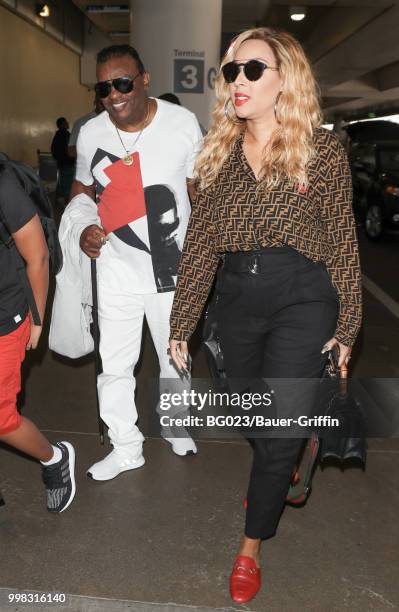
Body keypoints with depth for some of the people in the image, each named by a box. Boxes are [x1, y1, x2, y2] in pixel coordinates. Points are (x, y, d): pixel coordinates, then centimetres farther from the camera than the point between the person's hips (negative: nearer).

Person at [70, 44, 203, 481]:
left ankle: (174, 425, 46)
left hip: (174, 269, -1)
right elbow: (82, 187, 13)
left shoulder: (182, 123, -10)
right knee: (114, 365, 8)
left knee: (175, 359, 18)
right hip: (116, 270, 2)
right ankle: (125, 447, 30)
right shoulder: (90, 134, -3)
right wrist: (84, 228, -7)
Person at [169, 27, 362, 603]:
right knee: (252, 414, 19)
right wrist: (181, 323, 2)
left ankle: (252, 546, 22)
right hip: (236, 300, 4)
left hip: (303, 301, -4)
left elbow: (343, 242, -2)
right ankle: (278, 477, 53)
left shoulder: (323, 149, -5)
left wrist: (346, 326, -3)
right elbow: (199, 242, 3)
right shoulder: (220, 152, 4)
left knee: (280, 428, -2)